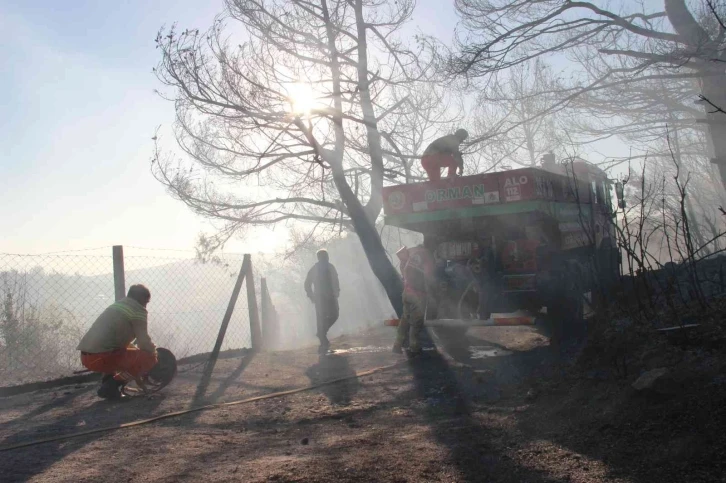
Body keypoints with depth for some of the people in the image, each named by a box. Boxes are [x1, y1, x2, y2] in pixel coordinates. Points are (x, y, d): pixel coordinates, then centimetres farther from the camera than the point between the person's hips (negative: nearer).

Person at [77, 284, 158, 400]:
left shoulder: (117, 305, 26)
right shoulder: (138, 309, 0)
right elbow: (143, 342, -6)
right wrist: (153, 351, 15)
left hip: (86, 356, 9)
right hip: (100, 357, -9)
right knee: (149, 358, -3)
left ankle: (107, 380, 14)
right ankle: (111, 386, -6)